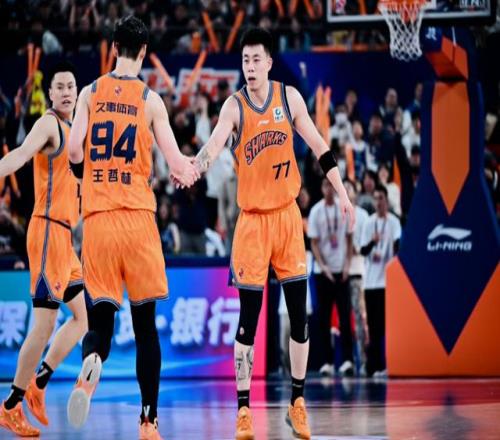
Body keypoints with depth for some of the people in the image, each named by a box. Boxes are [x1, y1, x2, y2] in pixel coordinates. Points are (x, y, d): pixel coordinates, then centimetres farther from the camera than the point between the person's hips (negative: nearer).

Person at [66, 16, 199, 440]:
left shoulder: (90, 92, 5)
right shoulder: (150, 99, 1)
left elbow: (74, 152, -3)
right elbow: (176, 164, -2)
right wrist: (191, 168, 22)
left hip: (97, 216, 1)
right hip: (138, 215, -1)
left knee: (101, 316, 3)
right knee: (145, 322, 8)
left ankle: (91, 362, -33)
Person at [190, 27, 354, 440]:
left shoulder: (290, 97, 1)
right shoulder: (234, 106, -8)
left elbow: (320, 148, 9)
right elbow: (215, 144, -26)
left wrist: (342, 193, 7)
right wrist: (193, 168, -46)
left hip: (287, 213, 3)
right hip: (252, 217, -3)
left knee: (299, 313, 4)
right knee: (248, 319, -4)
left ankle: (297, 400, 18)